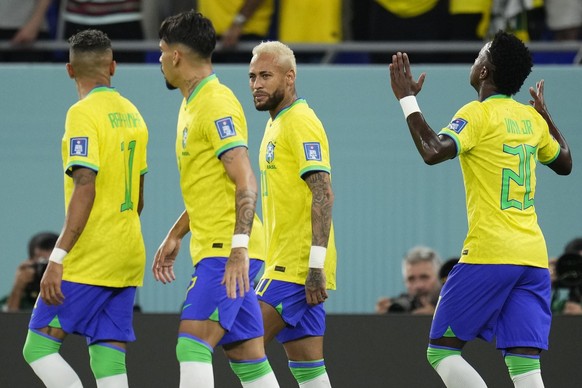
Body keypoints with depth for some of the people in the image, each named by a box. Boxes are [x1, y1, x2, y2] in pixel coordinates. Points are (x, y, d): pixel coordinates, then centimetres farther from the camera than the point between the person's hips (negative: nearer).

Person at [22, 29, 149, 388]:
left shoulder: (84, 113, -10)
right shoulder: (132, 114, 13)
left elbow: (85, 189, -20)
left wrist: (58, 258, -22)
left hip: (89, 261, -8)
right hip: (129, 258, 8)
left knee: (39, 347, -3)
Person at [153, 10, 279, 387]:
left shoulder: (217, 105, -13)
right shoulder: (193, 105, 18)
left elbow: (246, 182, -21)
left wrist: (238, 249, -29)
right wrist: (174, 236, 29)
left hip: (227, 253, -10)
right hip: (213, 250, 10)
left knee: (192, 346, -18)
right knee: (247, 357, 7)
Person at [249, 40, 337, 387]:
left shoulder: (301, 123, -11)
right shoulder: (277, 124, 19)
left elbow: (323, 194, -19)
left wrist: (317, 264, -24)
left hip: (297, 268, -10)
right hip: (286, 265, 10)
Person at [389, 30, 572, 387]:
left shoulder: (479, 114, -7)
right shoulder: (531, 118, 14)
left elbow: (433, 151, -22)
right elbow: (565, 164, 31)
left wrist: (407, 99, -12)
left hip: (489, 254, -6)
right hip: (533, 257, 6)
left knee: (442, 350, 5)